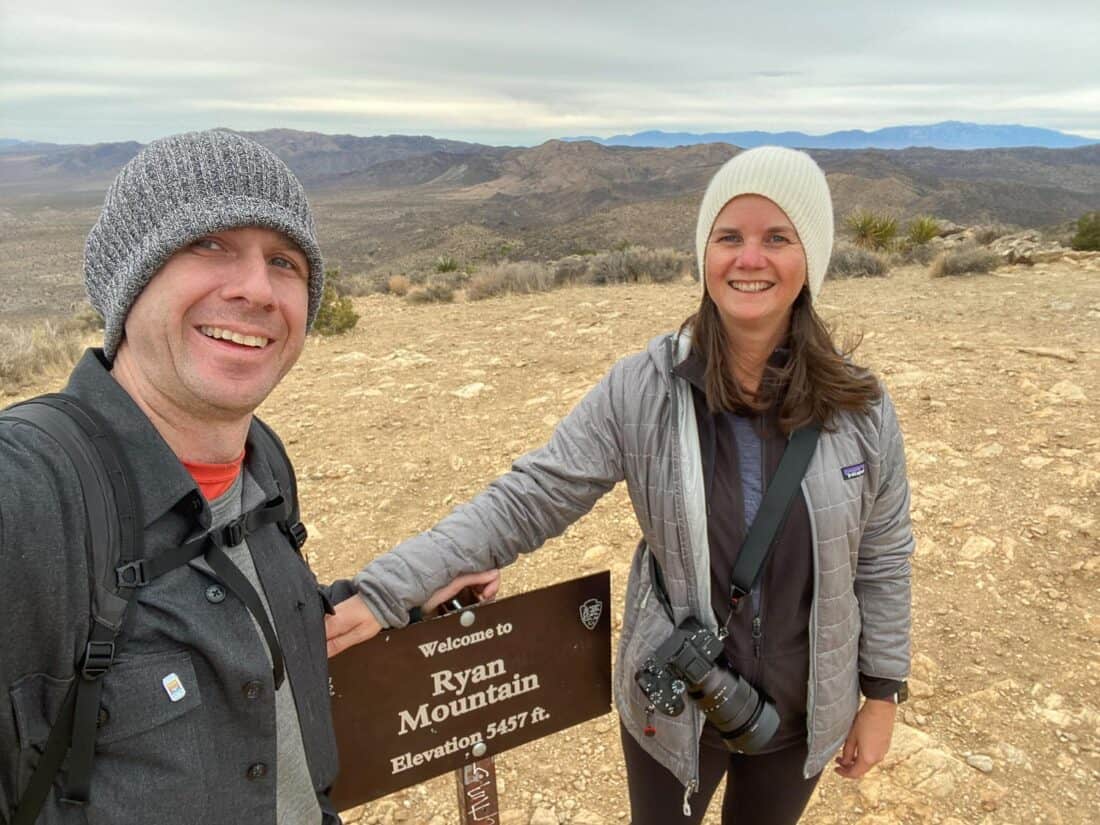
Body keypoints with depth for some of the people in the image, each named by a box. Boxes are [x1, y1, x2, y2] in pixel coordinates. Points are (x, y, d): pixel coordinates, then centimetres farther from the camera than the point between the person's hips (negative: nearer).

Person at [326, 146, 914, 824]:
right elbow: (527, 502, -19)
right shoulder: (641, 391, -18)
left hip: (805, 713, 2)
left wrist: (883, 693, 3)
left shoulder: (860, 409, -12)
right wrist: (384, 590, -26)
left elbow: (883, 556, -2)